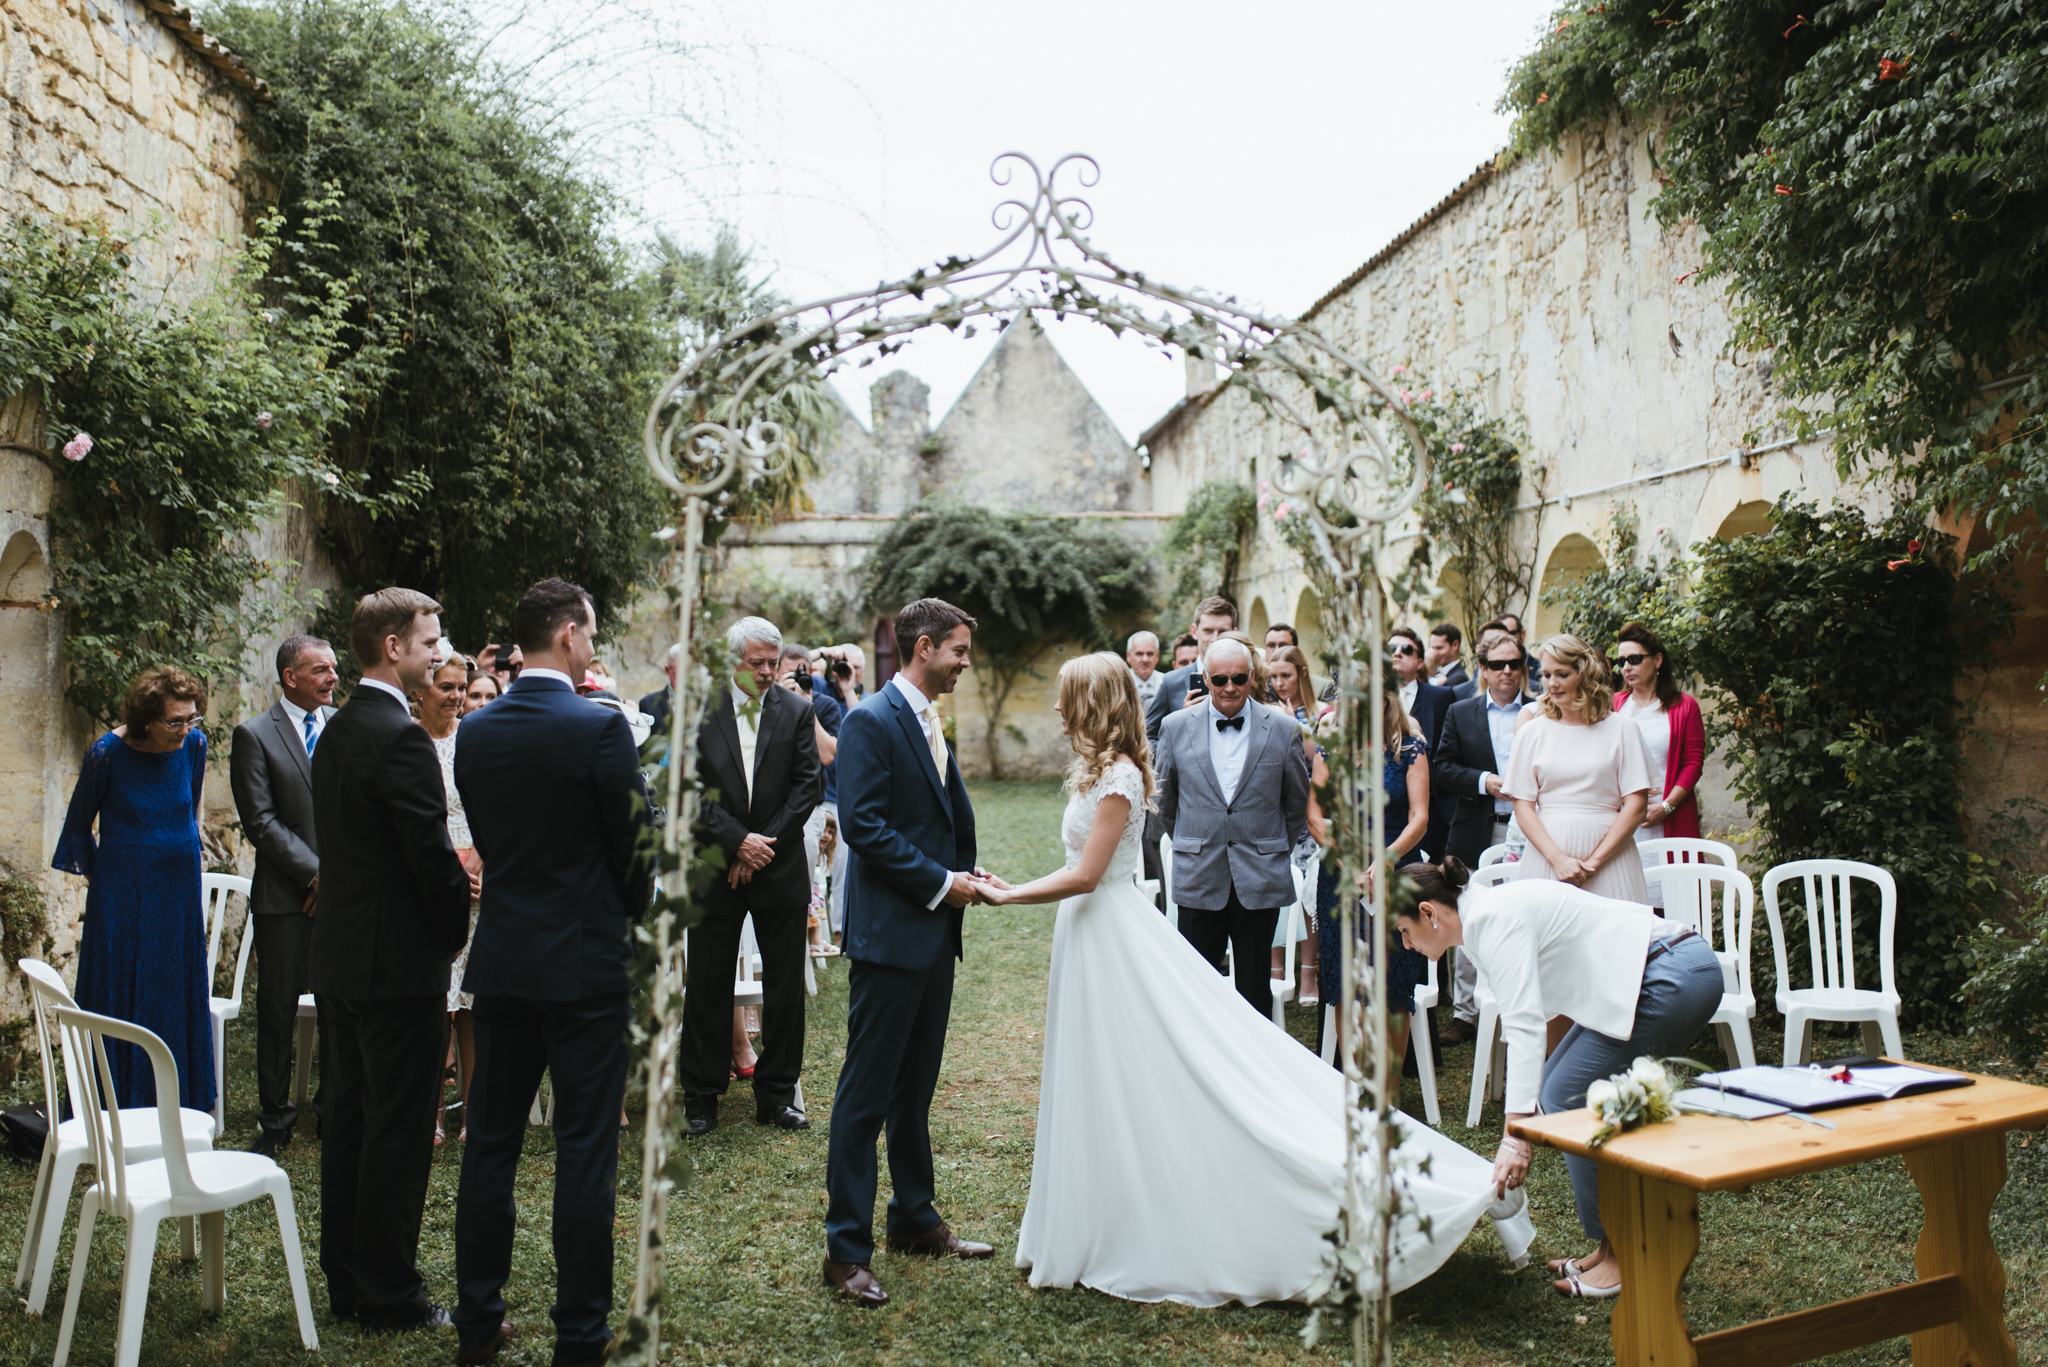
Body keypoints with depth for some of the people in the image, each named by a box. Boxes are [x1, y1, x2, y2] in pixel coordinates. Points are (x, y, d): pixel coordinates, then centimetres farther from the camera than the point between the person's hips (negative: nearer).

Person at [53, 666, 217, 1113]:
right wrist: (96, 874, 9)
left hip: (178, 891, 3)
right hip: (121, 895, -3)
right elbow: (78, 823, 2)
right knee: (119, 1000, 3)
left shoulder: (194, 743, -5)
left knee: (177, 1004, 9)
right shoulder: (108, 752, -14)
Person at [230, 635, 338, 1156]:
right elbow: (261, 821, -7)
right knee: (278, 1010, 8)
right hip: (285, 896, -2)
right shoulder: (254, 735, -2)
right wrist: (315, 873, -12)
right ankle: (275, 1119, 22)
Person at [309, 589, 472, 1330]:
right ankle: (388, 1291, 11)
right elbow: (433, 856, -20)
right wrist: (457, 927, -4)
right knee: (399, 1129, 1)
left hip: (338, 958, 10)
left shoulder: (335, 731, 11)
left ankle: (346, 1281, 27)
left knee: (346, 1120, 16)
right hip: (400, 962, -9)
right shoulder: (401, 738, -19)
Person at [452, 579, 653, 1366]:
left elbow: (484, 838, 10)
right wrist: (637, 914, 9)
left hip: (501, 958, 6)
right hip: (584, 962, -5)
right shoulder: (600, 728, -15)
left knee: (490, 1142, 15)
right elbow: (635, 843, -9)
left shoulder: (475, 731, 2)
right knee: (585, 1152, 4)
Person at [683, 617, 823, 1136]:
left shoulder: (796, 712, 2)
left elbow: (807, 785, -2)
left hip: (781, 868, 1)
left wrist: (765, 845, -9)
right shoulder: (697, 710, -1)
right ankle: (701, 1098, 18)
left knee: (785, 987, 7)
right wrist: (738, 841, -14)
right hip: (715, 869, -1)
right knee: (708, 987, 5)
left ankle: (776, 1095, 20)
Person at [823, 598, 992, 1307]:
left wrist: (966, 874, 1)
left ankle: (915, 1221, 31)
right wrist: (940, 882, -16)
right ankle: (847, 1249, 8)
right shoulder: (872, 721, -12)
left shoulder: (930, 723, 16)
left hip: (934, 931, 9)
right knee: (865, 1095, -1)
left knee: (915, 1089, 18)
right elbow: (862, 824, -20)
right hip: (889, 931, -9)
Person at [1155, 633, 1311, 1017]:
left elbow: (1298, 803, 10)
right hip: (1199, 880, 0)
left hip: (1260, 881, 0)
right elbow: (1164, 799, 13)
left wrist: (1277, 852, 11)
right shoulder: (1175, 727, 1)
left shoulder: (1281, 730, -1)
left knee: (1255, 987, 9)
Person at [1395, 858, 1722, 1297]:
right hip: (1675, 975, 10)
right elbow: (1522, 1018, 19)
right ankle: (1612, 1248, 17)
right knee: (1558, 1088, 9)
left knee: (1568, 1097, -7)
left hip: (1674, 978, -10)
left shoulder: (1494, 918, -16)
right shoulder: (1482, 919, 13)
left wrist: (1515, 1136, -31)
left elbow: (1524, 1024, -26)